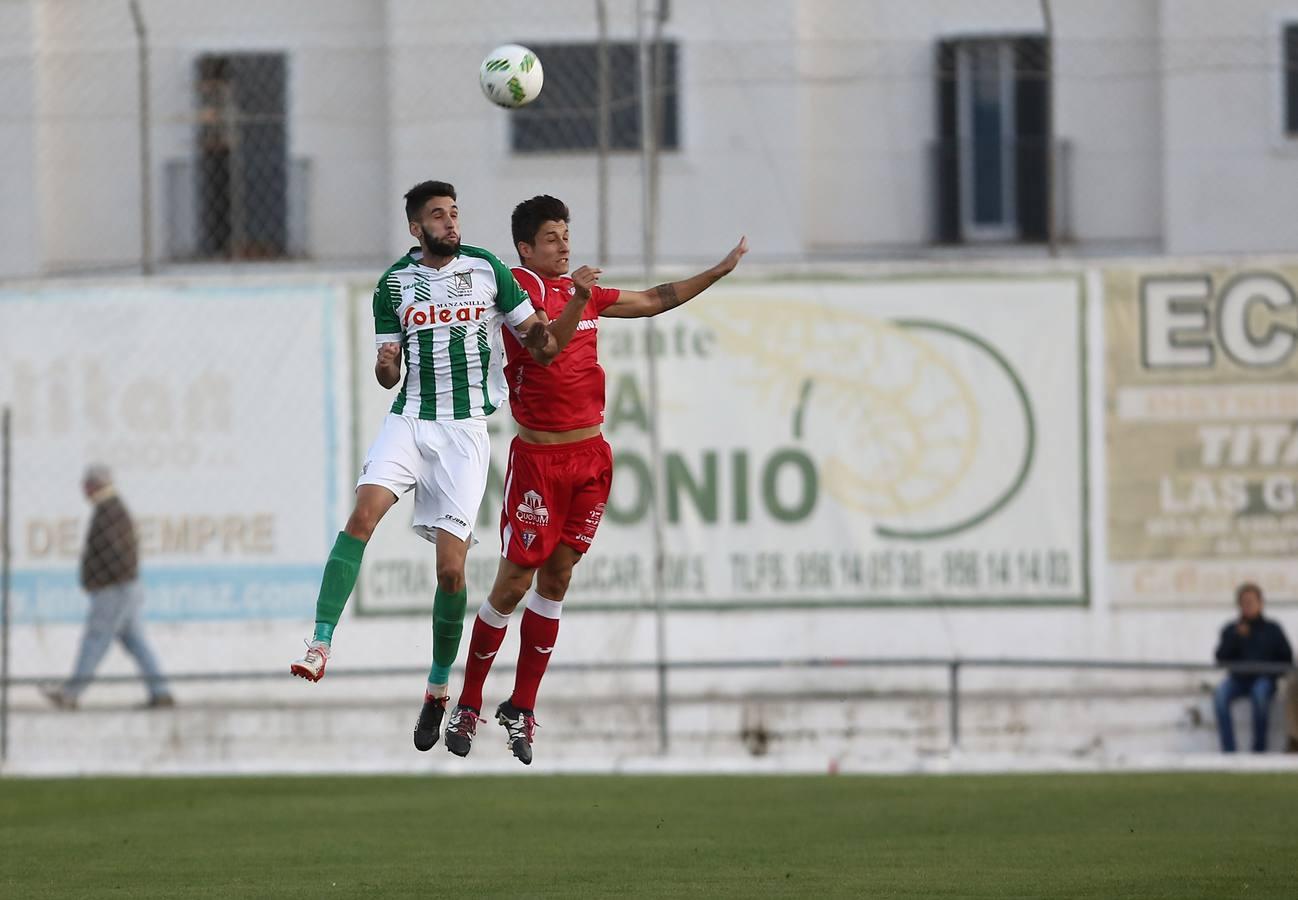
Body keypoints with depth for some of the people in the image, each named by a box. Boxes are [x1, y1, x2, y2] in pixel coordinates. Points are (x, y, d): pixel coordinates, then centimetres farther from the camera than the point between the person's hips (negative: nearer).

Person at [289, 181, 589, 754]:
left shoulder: (486, 269, 4)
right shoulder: (394, 283, 8)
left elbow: (540, 345, 6)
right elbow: (388, 377, 12)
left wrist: (577, 302, -14)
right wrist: (385, 364, -12)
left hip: (464, 432, -1)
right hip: (409, 421, 1)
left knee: (451, 568, -5)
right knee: (364, 512, -26)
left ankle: (438, 686, 13)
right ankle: (320, 646, -29)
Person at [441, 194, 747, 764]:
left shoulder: (582, 290, 14)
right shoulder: (519, 284, -8)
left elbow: (654, 301, 24)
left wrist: (721, 270, 24)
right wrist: (576, 299, -39)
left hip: (590, 455, 7)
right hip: (538, 456, -7)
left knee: (556, 579, 7)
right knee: (513, 583, -5)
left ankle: (522, 707, 12)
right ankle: (468, 706, 5)